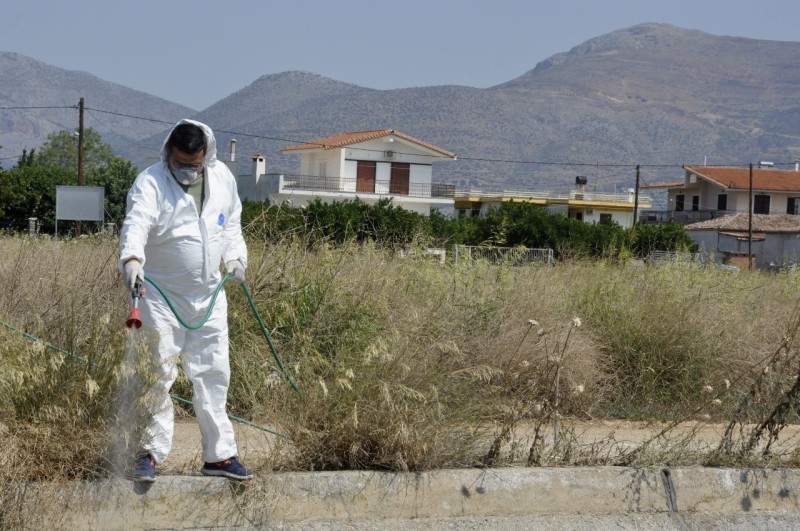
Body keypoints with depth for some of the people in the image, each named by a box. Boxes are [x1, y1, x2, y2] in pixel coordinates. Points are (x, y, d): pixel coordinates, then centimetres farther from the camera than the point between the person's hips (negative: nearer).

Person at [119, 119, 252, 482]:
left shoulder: (223, 179, 2)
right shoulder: (150, 183, -16)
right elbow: (136, 223, -34)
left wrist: (235, 256, 3)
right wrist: (132, 258, -53)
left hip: (209, 295, 5)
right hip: (162, 295, -5)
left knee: (213, 373, 10)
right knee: (158, 374, -6)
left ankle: (219, 454, 19)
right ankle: (150, 453, 3)